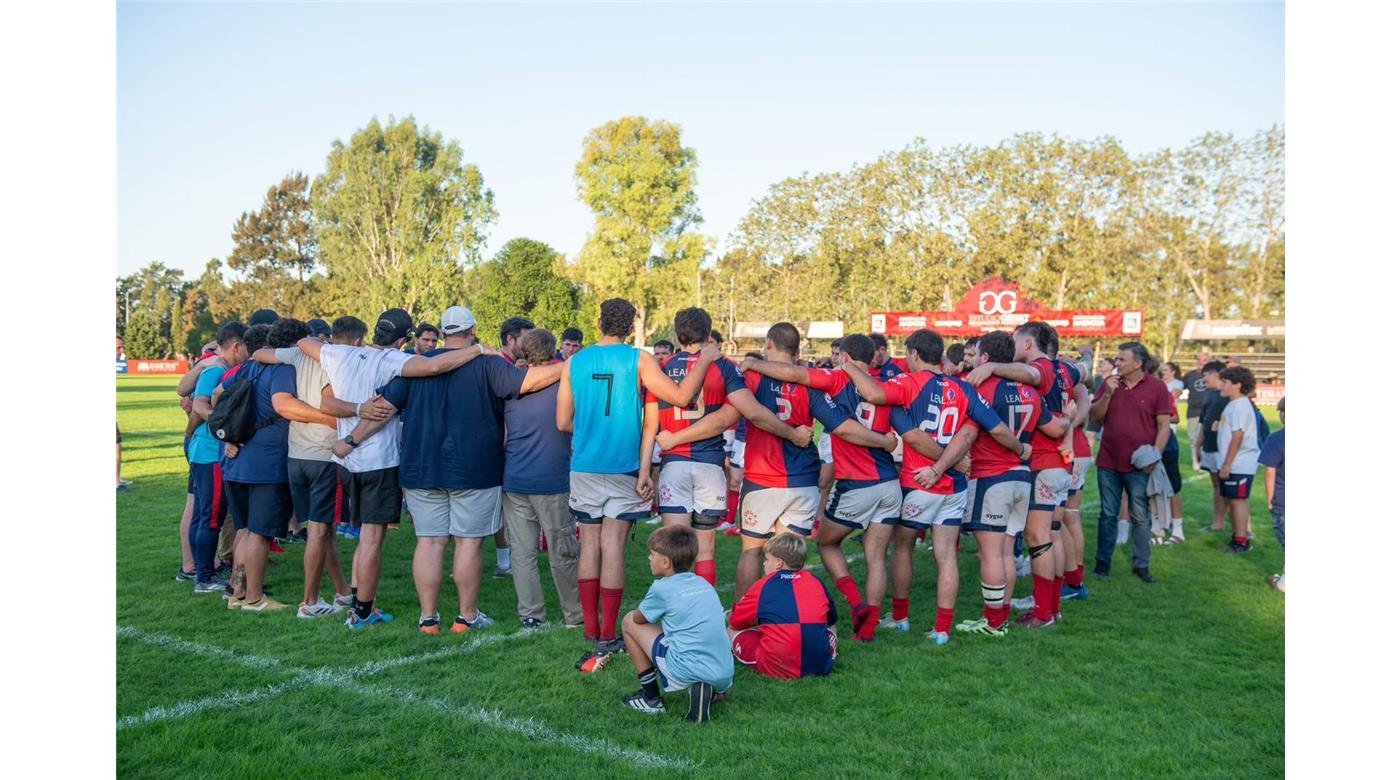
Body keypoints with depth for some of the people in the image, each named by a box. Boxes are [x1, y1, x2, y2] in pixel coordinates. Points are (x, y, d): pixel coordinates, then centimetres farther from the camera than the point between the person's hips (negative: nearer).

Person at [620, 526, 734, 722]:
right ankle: (711, 691, 10)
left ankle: (651, 699, 14)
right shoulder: (704, 584, 15)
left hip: (687, 672, -6)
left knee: (629, 622, 11)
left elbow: (638, 618, 14)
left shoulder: (662, 588, -2)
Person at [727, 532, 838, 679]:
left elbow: (734, 623, 18)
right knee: (830, 629, 35)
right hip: (822, 667, 4)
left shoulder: (763, 585, 6)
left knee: (733, 631, 15)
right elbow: (832, 621, 26)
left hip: (779, 669, -4)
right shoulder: (816, 581, 12)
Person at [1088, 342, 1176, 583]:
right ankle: (1103, 561, 19)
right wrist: (1107, 394, -12)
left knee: (1140, 517, 3)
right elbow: (1095, 416, 4)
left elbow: (1164, 425, -3)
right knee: (1108, 515, 10)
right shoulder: (1109, 383, 6)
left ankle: (1142, 565, 13)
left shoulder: (1156, 387, -3)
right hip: (1108, 463, 3)